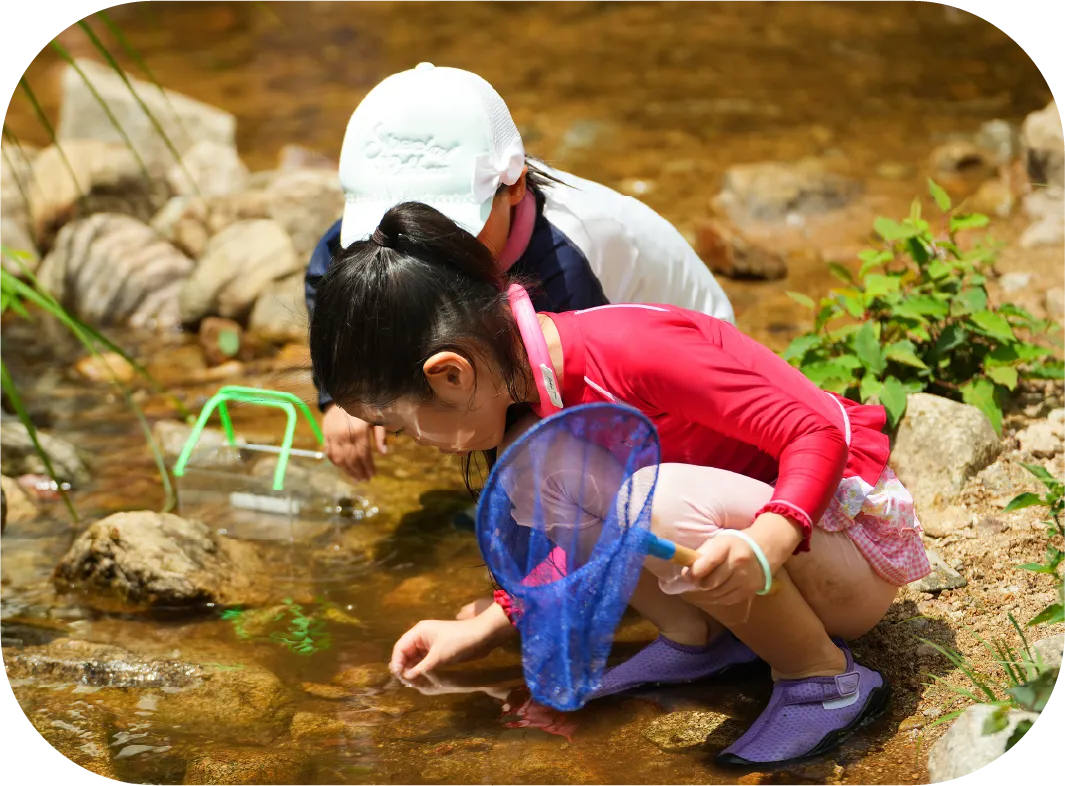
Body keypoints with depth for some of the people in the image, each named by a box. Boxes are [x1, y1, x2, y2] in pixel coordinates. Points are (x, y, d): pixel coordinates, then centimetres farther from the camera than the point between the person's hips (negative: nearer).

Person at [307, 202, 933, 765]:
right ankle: (697, 638, 2)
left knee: (656, 500, -37)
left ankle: (825, 678, -14)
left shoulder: (634, 351, -30)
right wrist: (487, 628, 4)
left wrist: (766, 544, -44)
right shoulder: (534, 375, -2)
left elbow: (821, 431, -29)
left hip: (847, 536, -8)